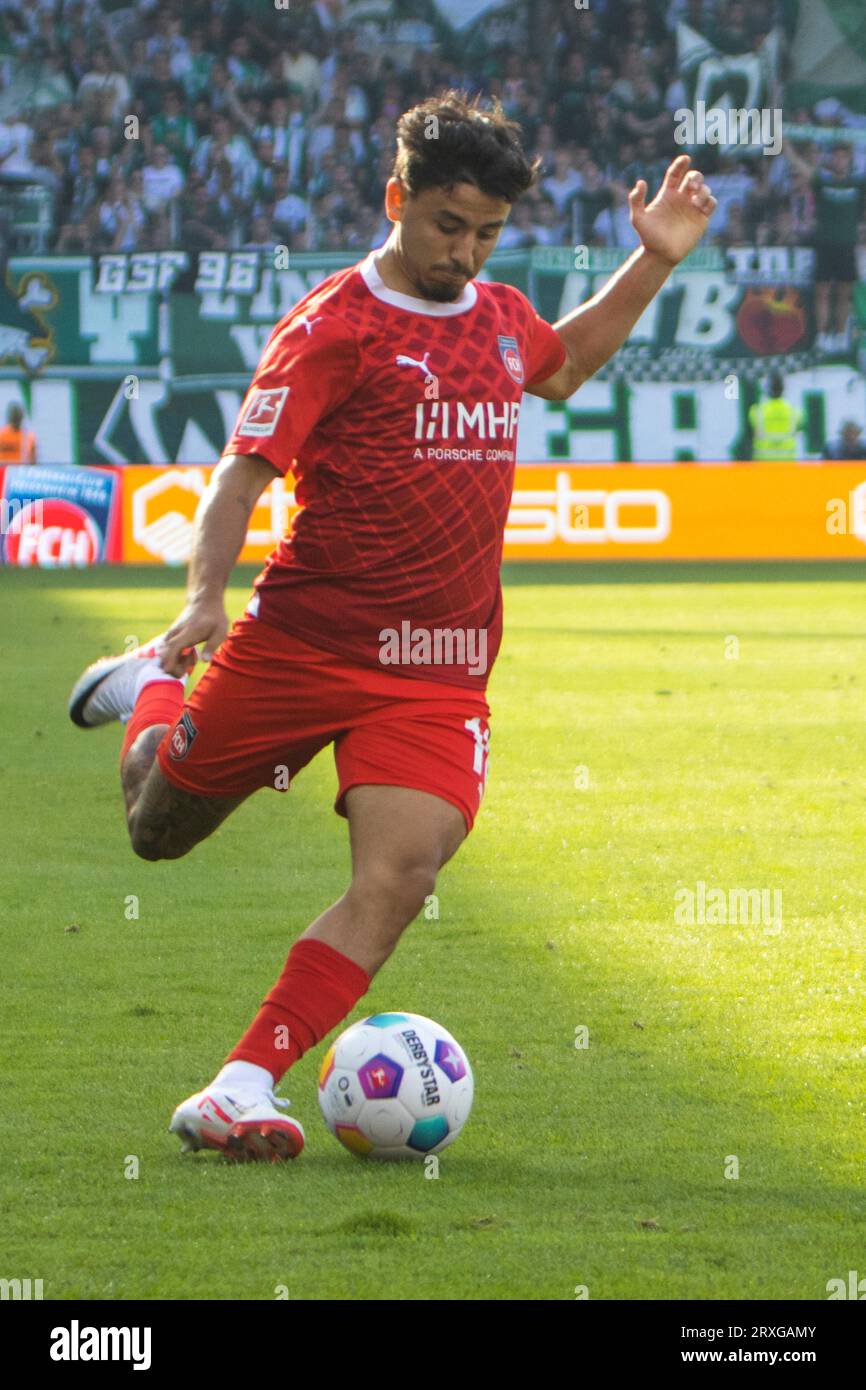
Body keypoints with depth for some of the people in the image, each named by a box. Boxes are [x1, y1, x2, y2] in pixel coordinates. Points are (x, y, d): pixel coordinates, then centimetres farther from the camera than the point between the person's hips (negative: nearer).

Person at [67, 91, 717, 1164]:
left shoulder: (499, 316, 12)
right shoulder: (335, 325, -10)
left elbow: (563, 365, 37)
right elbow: (246, 469, -14)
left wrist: (653, 262, 26)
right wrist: (205, 596, -29)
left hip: (440, 672, 4)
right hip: (304, 642, -4)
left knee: (400, 873, -18)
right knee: (158, 829, 12)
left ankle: (241, 1090, -17)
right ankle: (152, 688, 47)